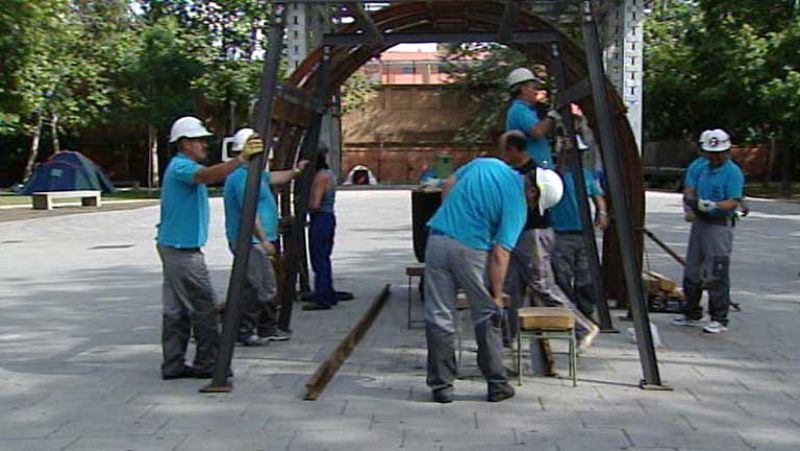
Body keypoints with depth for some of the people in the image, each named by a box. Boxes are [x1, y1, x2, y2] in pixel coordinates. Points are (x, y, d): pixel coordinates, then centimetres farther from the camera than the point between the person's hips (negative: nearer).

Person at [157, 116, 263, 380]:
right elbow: (207, 175, -36)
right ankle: (208, 363, 1)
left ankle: (173, 365, 14)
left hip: (175, 247, 10)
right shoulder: (181, 166, -15)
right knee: (203, 306, -5)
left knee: (176, 309, 10)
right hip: (183, 250, -10)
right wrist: (241, 159, -45)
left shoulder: (181, 166, 19)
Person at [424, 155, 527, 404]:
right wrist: (497, 295, -1)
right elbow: (499, 254, -8)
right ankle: (497, 384, 18)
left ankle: (441, 385, 14)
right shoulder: (517, 203, -4)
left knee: (438, 316, 8)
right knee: (487, 315, 13)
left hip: (437, 239, 4)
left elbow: (447, 185, 14)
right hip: (470, 249, -4)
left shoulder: (486, 163, 10)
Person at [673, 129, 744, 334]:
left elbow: (734, 202, -16)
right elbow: (689, 191, 10)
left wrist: (713, 205, -33)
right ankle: (692, 315, 25)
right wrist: (689, 205, -11)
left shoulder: (733, 172, -8)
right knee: (691, 272, 13)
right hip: (699, 223, 8)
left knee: (717, 275, -6)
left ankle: (719, 319, 3)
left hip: (720, 226, -7)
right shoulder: (700, 169, 13)